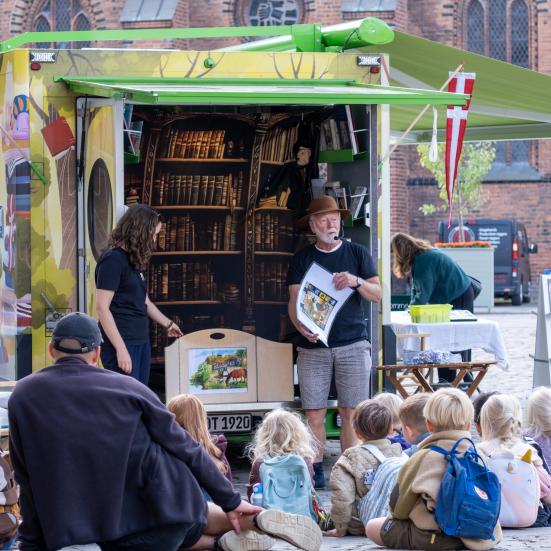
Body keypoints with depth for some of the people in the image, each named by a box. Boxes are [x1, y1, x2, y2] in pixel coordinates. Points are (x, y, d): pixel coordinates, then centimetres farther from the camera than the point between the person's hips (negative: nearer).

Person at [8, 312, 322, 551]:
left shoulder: (24, 397, 2)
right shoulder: (125, 387, 1)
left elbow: (32, 484, 4)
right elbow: (186, 449, 3)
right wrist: (230, 500, 12)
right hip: (165, 503, 1)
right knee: (201, 516, 35)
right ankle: (258, 522, 8)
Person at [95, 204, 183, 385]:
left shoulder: (134, 260, 14)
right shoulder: (113, 259, -12)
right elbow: (102, 308, -16)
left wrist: (167, 324, 39)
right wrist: (120, 349, -21)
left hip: (141, 341, 9)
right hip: (122, 343, -9)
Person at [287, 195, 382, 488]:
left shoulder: (358, 253, 10)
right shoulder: (301, 259, 11)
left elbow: (377, 294, 7)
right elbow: (294, 301, 6)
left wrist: (356, 282, -13)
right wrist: (301, 326, -14)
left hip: (352, 344, 0)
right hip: (313, 346, 0)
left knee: (350, 413, -2)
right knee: (314, 414, -4)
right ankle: (316, 470, 3)